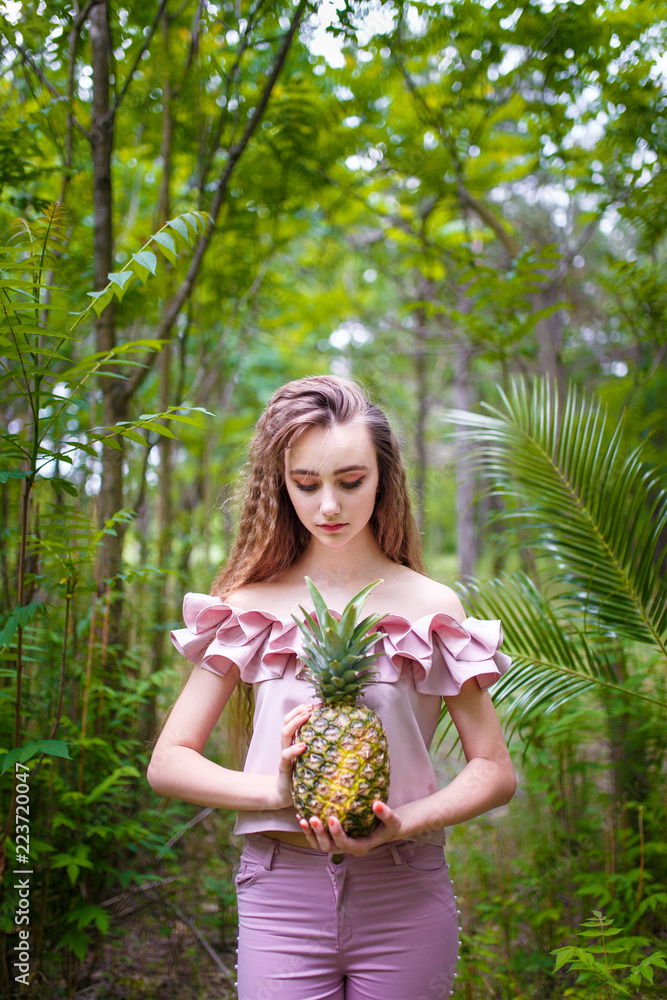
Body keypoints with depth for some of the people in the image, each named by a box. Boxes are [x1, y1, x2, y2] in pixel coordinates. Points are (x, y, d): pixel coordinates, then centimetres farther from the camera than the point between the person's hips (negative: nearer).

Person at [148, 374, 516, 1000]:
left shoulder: (429, 607, 1)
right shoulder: (252, 607, 2)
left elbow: (495, 771, 3)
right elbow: (167, 764, 1)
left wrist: (400, 822, -14)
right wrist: (276, 789, -15)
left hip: (405, 899, 0)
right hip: (280, 895, 0)